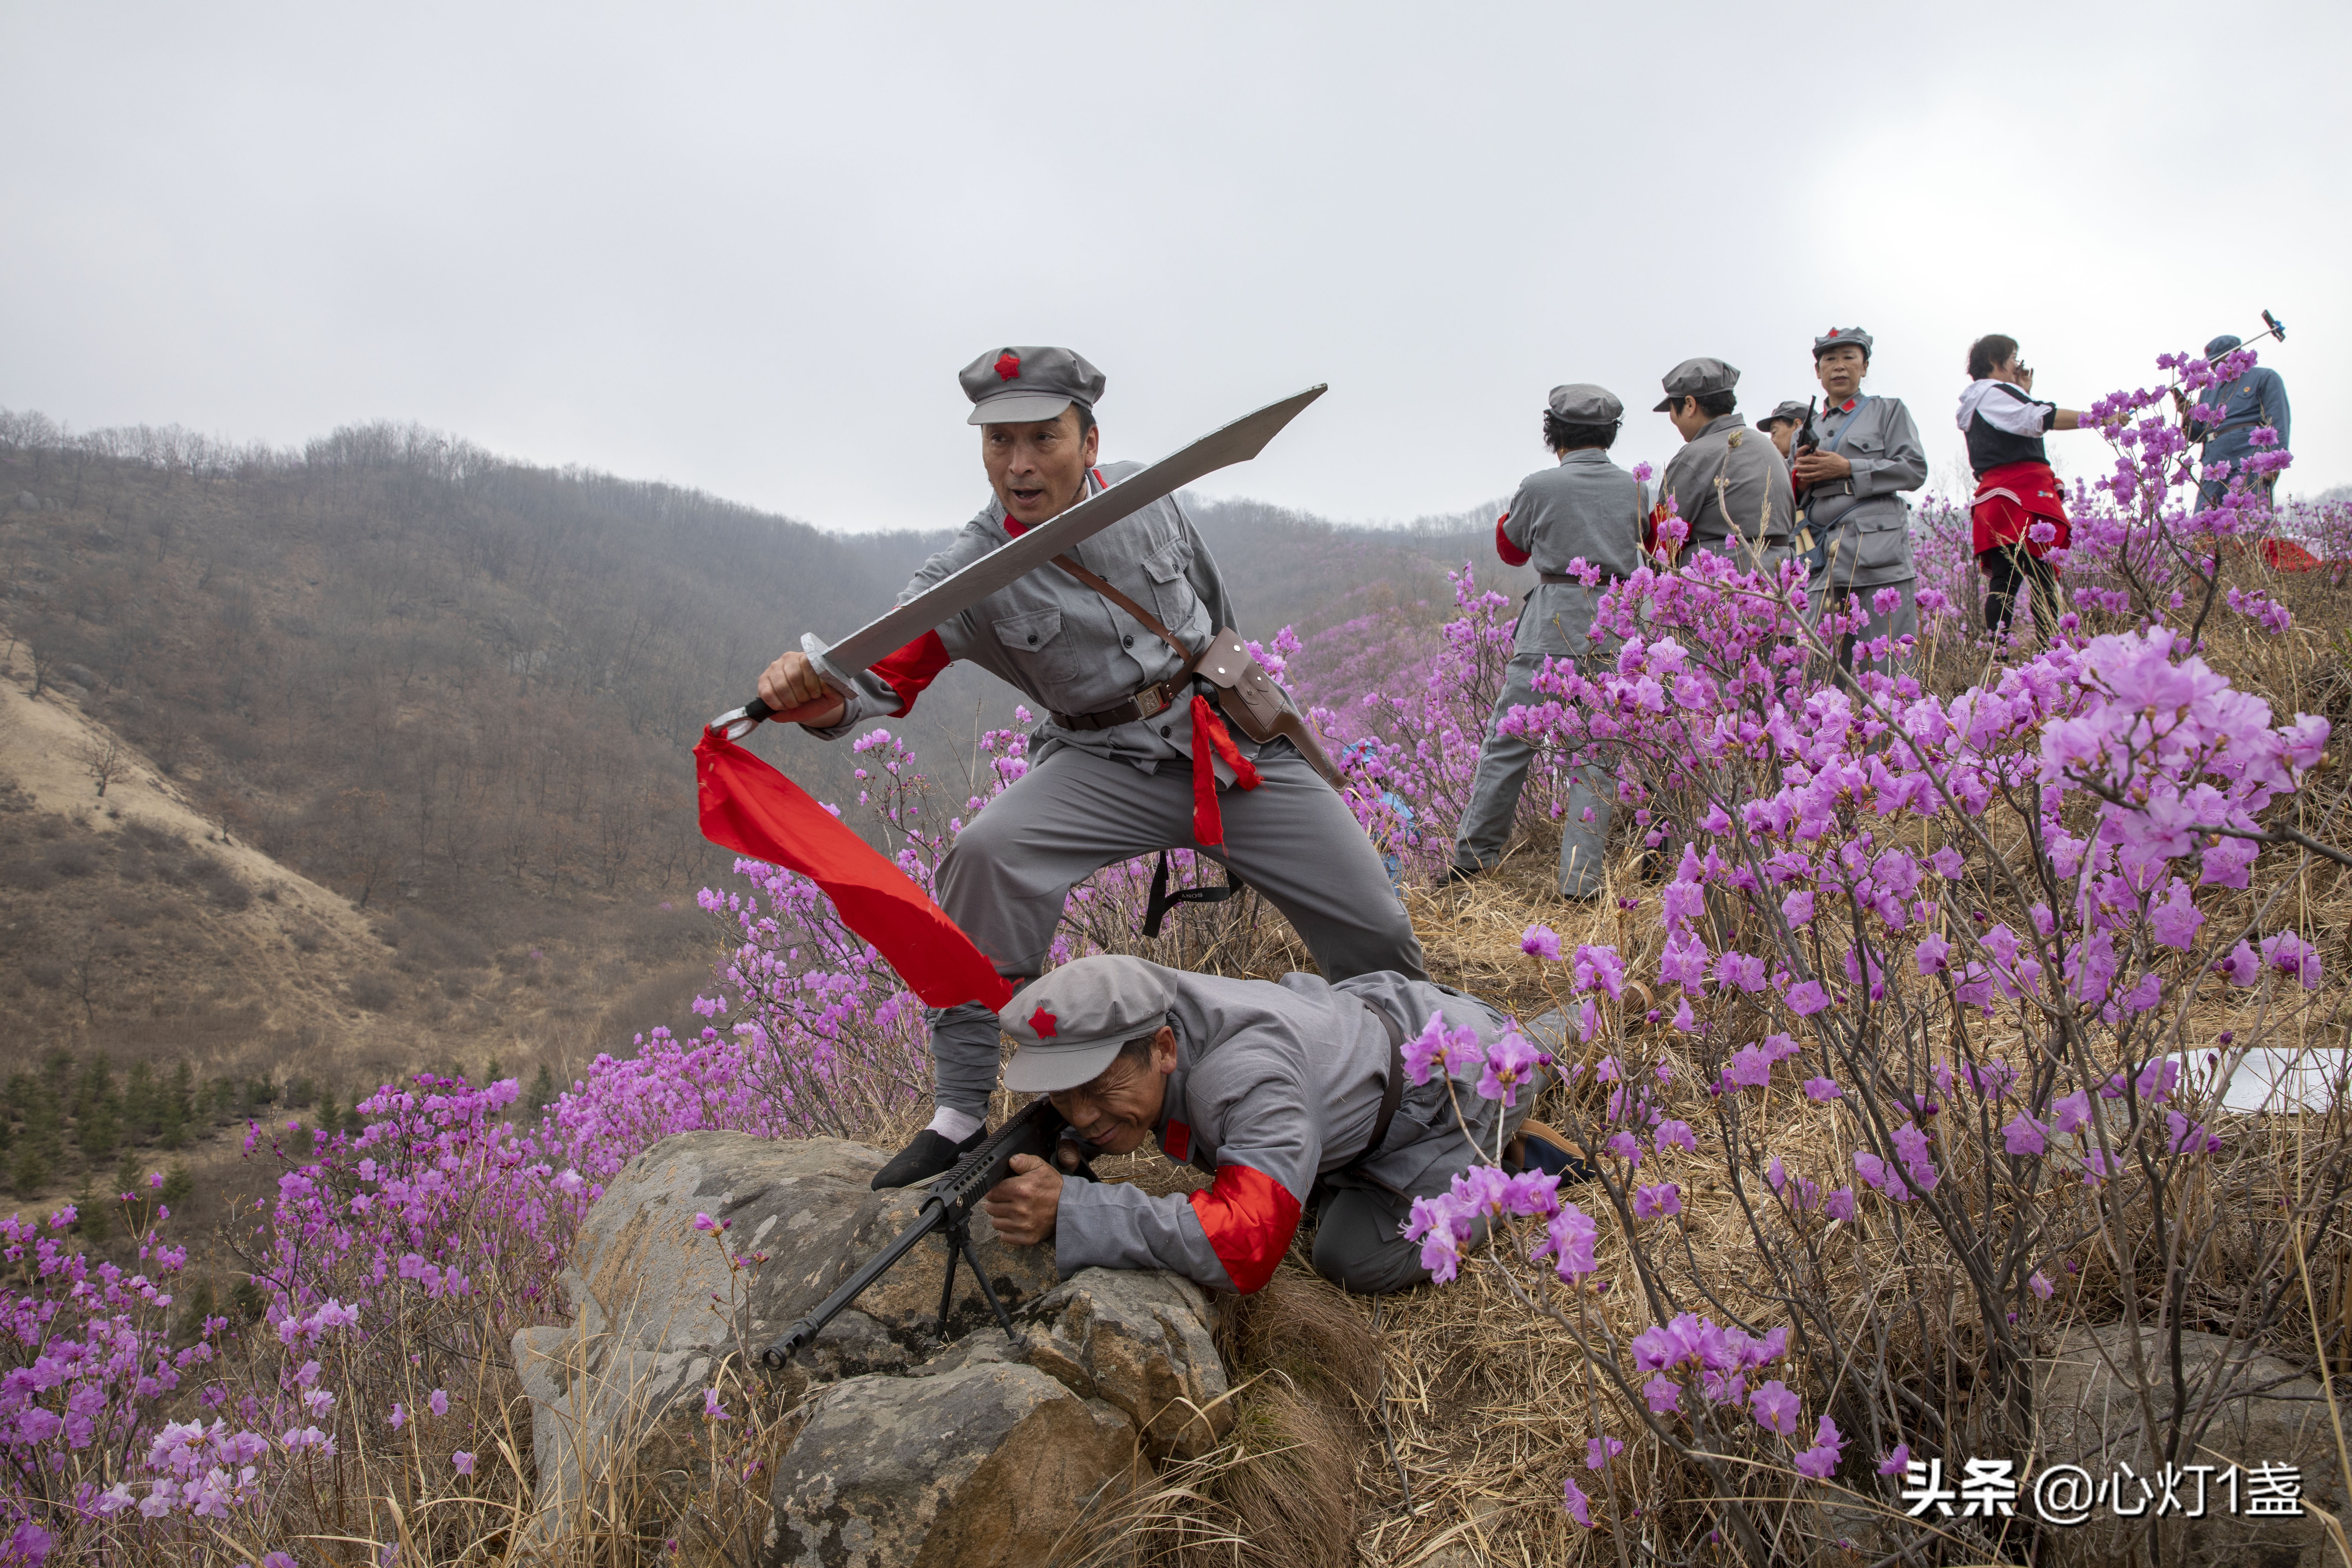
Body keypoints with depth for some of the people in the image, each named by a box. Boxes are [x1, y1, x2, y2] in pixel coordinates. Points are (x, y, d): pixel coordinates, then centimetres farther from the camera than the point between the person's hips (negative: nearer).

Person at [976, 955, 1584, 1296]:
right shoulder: (1133, 1024, -20)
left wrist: (1070, 1212, -56)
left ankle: (1513, 1159, 8)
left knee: (1356, 1260, -9)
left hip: (1463, 1074, -8)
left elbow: (1249, 1245, -54)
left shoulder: (1245, 1075, -45)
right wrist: (1065, 1147, -21)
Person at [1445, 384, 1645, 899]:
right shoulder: (1634, 489, 9)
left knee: (1508, 741, 6)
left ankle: (1472, 859, 11)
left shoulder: (1540, 487, -2)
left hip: (1552, 629, -3)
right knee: (1595, 753, 4)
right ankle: (1580, 880, -2)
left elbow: (1512, 549, 15)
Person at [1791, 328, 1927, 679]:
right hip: (1823, 558, 4)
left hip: (1877, 548, -4)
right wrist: (1800, 477, 1)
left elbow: (1915, 470, 1)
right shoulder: (1808, 431, 24)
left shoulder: (1889, 411, 14)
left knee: (1886, 666, -9)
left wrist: (1848, 469, -7)